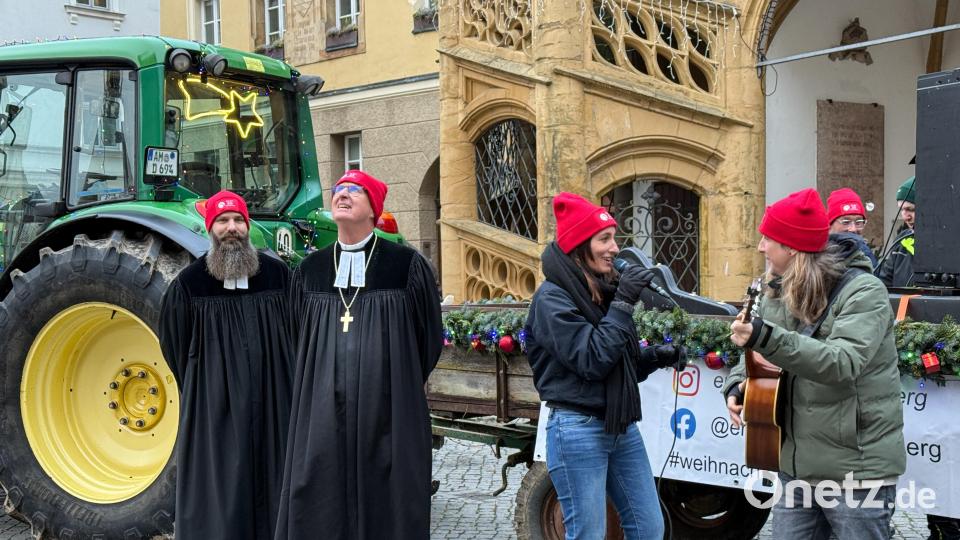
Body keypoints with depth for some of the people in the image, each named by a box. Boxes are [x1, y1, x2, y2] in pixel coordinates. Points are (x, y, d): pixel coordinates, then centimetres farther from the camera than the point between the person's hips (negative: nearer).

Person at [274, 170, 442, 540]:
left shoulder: (407, 265, -2)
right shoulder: (308, 271, 9)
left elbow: (430, 337, 5)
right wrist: (321, 385, 14)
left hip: (388, 416, -3)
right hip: (321, 417, 3)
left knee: (386, 506, 3)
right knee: (319, 510, 4)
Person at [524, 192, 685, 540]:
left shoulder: (602, 291, 10)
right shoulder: (552, 298, -14)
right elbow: (591, 361, -22)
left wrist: (655, 357, 0)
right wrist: (623, 303, -19)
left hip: (622, 426, 8)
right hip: (578, 430, -8)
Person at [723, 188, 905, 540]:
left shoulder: (864, 292, -14)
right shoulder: (778, 293, 7)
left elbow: (842, 363, -29)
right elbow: (757, 357, 16)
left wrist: (764, 336, -39)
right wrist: (737, 385, -7)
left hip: (857, 471, -6)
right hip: (797, 466, 7)